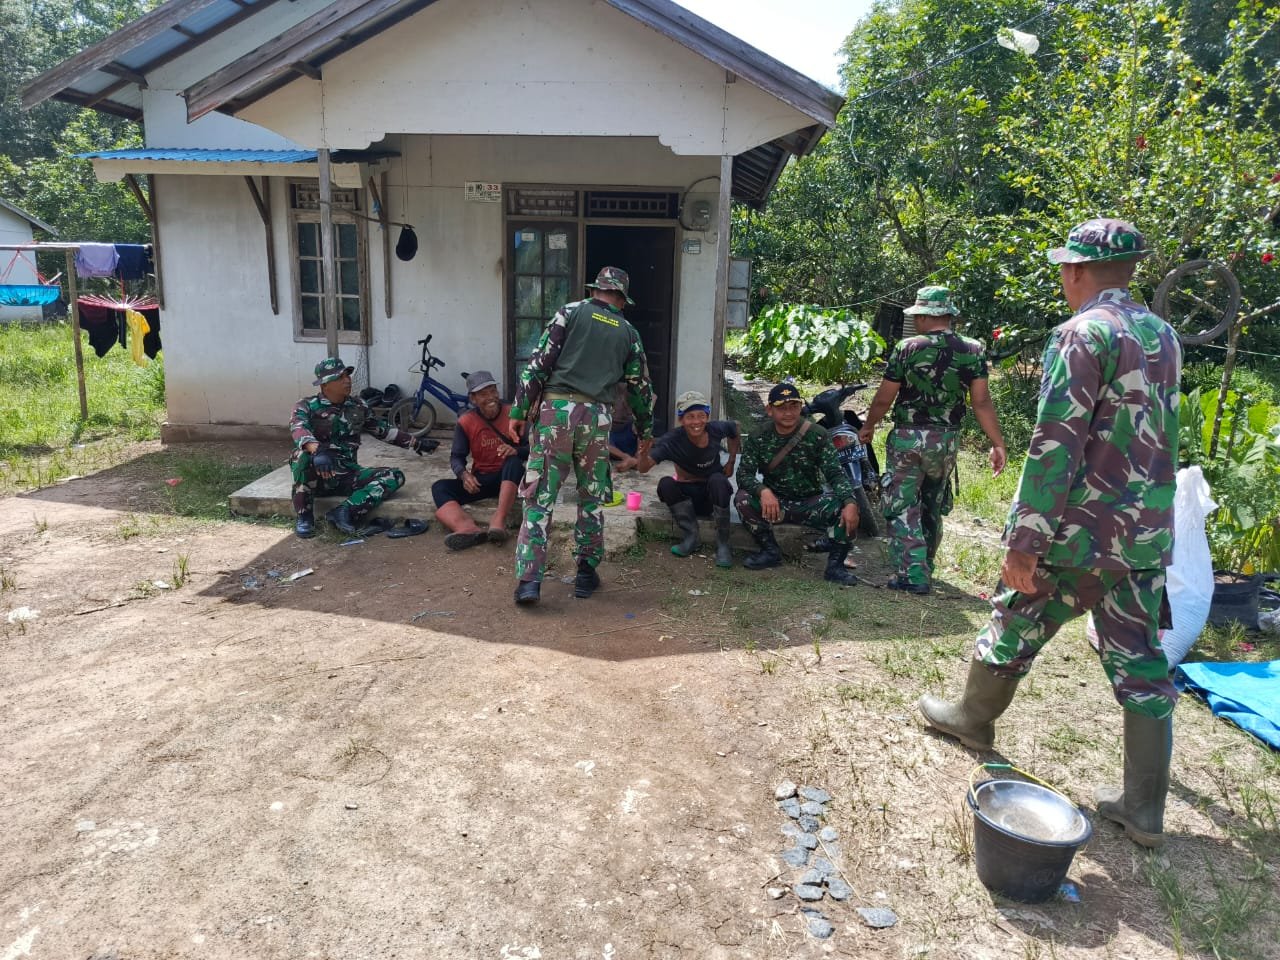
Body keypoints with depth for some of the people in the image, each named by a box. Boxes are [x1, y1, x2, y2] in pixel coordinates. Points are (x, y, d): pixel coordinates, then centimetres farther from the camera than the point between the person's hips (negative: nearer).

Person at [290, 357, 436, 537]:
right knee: (303, 455, -37)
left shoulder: (358, 406, 10)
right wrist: (317, 450, -48)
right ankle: (304, 517, -20)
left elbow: (384, 429, 21)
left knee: (395, 476, -16)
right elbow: (298, 430, -27)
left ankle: (345, 512, -32)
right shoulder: (306, 406, -5)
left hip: (348, 475, 4)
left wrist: (417, 443, 18)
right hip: (318, 475, -4)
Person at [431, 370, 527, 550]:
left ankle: (499, 521, -48)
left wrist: (516, 451, -30)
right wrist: (464, 474, -24)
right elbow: (456, 457, -1)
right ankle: (468, 528, -53)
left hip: (509, 477, -2)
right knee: (439, 487, -21)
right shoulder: (465, 422, -2)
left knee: (514, 461, -35)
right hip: (480, 479, 3)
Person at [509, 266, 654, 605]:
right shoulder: (628, 333, 15)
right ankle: (586, 574, 21)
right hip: (596, 417, 2)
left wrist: (519, 410, 0)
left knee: (539, 497, 1)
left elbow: (539, 361, -2)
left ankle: (529, 579, -4)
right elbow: (640, 387, 21)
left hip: (555, 409, -2)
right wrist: (646, 430, 34)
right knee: (591, 499, 17)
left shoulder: (571, 311, 7)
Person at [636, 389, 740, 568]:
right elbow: (643, 469, -30)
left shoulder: (716, 429, -15)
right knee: (665, 484, -29)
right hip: (687, 496, 0)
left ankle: (722, 544, -20)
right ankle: (691, 537, -18)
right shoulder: (672, 440, -22)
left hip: (713, 494, 0)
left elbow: (734, 427, 10)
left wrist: (731, 462, 3)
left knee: (717, 480, -32)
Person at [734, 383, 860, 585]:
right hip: (774, 503, 1)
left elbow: (835, 473, -15)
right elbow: (744, 474, -14)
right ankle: (770, 551, -6)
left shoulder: (817, 435, -8)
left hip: (810, 503, -1)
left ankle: (835, 565, -12)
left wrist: (850, 502, -34)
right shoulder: (757, 438, -6)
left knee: (844, 507, -28)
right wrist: (763, 490, -37)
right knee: (743, 499, -28)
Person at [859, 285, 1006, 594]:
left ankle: (912, 574, -3)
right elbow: (982, 402, -6)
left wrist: (868, 426, 9)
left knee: (902, 507, 3)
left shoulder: (907, 348, -10)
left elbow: (884, 398, -7)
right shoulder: (973, 351, -2)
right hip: (946, 440, 4)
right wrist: (998, 444, -2)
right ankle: (925, 567, 31)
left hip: (908, 438, -4)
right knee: (933, 507, 19)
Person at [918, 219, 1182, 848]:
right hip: (1148, 534, 7)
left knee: (1015, 625, 15)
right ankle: (1144, 809, 18)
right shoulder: (1163, 335, 10)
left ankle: (972, 718, 36)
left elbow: (1055, 446, -22)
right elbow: (1158, 433, 17)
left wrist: (1024, 539, -21)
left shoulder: (1083, 334, -15)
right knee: (1141, 663, 10)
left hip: (1081, 531, -7)